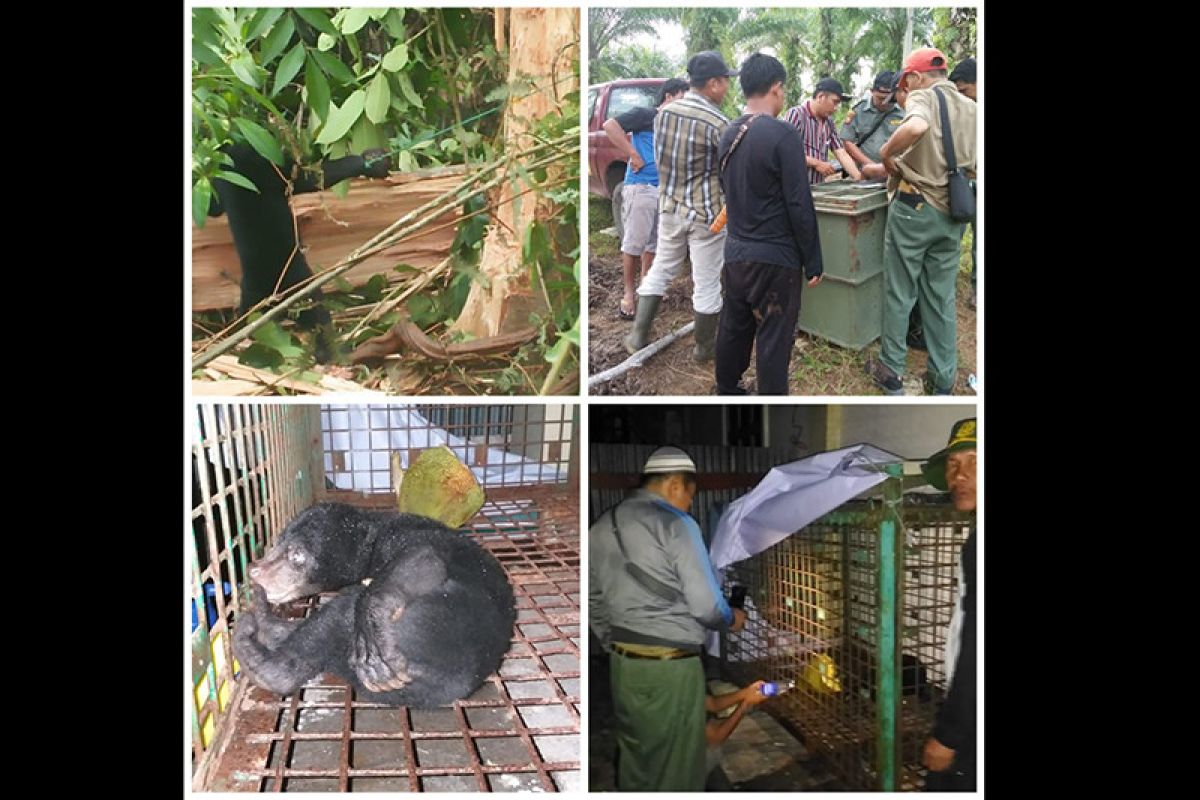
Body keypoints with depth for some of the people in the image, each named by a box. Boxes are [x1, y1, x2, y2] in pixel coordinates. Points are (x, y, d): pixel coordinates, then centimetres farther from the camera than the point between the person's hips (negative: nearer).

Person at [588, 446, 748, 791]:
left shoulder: (600, 526, 9)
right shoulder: (676, 524, -12)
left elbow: (594, 603, 12)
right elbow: (705, 604, -14)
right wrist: (732, 619, 6)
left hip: (622, 665, 7)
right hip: (671, 667, -7)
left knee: (633, 766, 16)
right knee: (677, 772, 5)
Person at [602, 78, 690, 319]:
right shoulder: (645, 115, -4)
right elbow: (610, 126, -15)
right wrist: (634, 156, -16)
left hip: (665, 190, 7)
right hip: (640, 188, -7)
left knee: (654, 243, 13)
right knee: (633, 243, -4)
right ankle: (628, 292, 5)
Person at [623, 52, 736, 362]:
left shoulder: (664, 112, -1)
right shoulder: (718, 123, -19)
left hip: (670, 207, 6)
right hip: (706, 213, -5)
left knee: (660, 270, 19)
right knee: (707, 284, 7)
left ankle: (639, 336, 20)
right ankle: (704, 348, 19)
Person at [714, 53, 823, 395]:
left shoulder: (728, 135, 6)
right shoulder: (782, 135, -17)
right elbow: (799, 206, -17)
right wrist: (813, 261, -10)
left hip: (735, 251, 7)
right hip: (774, 257, -7)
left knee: (733, 327, 18)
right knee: (774, 339, 1)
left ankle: (726, 392, 31)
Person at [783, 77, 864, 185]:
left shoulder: (829, 123, 13)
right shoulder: (796, 114, -8)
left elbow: (842, 154, 8)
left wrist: (859, 179, -5)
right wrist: (816, 163, -14)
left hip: (818, 188, 7)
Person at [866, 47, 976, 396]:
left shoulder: (923, 97, -9)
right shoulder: (971, 108, 9)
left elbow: (917, 127, -33)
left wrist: (887, 152, -17)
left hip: (915, 207, -5)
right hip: (953, 214, 5)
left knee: (899, 292, 6)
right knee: (942, 297, 11)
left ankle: (891, 371, 15)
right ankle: (943, 381, 15)